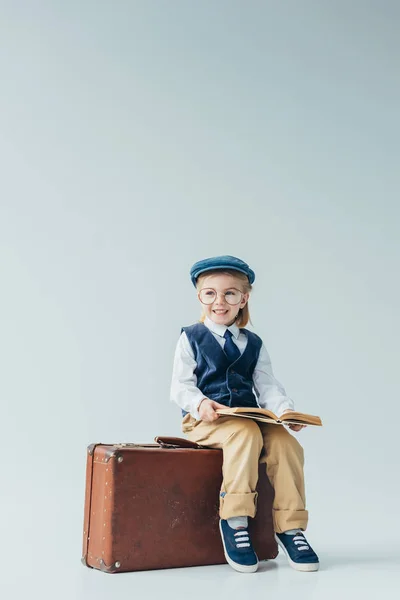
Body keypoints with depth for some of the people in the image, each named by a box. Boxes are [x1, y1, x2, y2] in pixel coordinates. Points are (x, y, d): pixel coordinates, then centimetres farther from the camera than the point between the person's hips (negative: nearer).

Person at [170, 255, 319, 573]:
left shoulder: (254, 344, 18)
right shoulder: (191, 338, 7)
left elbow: (268, 386, 10)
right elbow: (180, 386, -2)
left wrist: (286, 409, -11)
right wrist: (200, 403, -23)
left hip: (249, 415, 4)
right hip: (205, 419, -4)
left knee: (285, 442, -23)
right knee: (245, 433, -35)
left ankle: (290, 526, -11)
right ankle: (234, 520, -26)